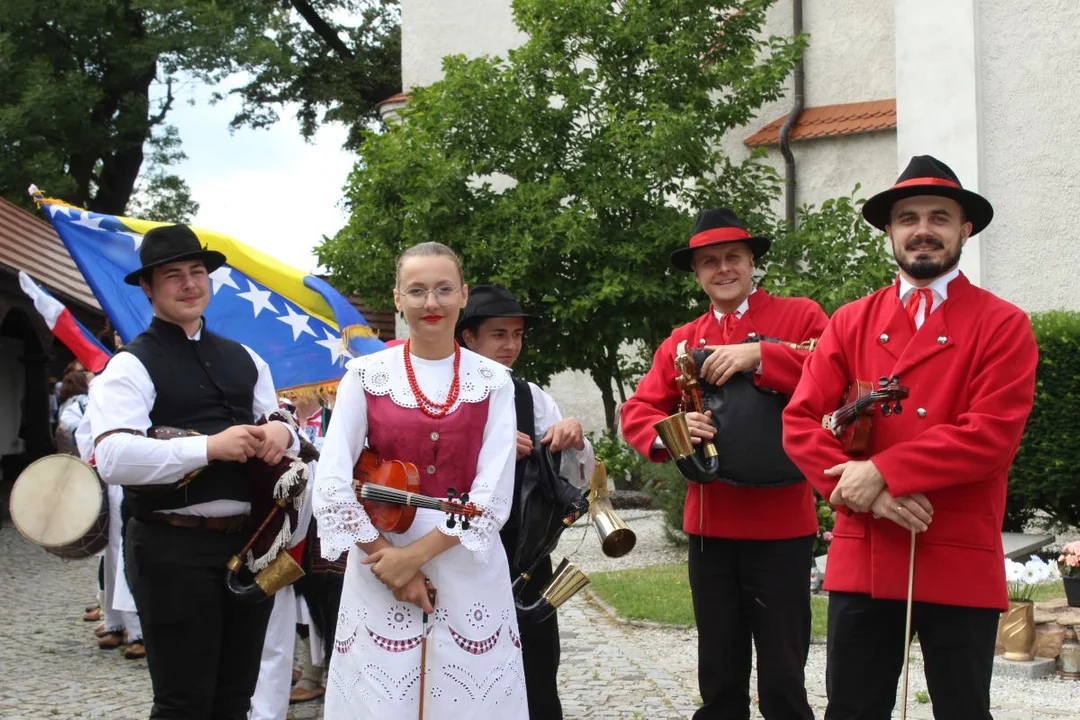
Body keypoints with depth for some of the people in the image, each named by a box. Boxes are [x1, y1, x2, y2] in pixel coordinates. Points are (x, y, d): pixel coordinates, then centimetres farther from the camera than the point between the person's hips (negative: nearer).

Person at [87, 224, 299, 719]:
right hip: (174, 549, -6)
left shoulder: (245, 360, 14)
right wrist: (209, 446, -26)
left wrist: (281, 433, -6)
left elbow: (278, 439, 19)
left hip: (250, 542, 6)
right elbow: (112, 458, -20)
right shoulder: (132, 365, -7)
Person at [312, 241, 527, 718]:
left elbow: (494, 494, -6)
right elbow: (332, 485, -5)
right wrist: (388, 558, -10)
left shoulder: (492, 381, 2)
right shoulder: (366, 375, 1)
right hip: (380, 557, 0)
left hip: (470, 569, 0)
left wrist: (418, 553, -13)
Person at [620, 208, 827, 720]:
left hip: (781, 526, -4)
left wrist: (760, 356, -23)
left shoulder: (800, 317, 0)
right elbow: (636, 411, 7)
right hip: (709, 528, 4)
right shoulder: (680, 343, 12)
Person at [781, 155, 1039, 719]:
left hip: (961, 566, -2)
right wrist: (866, 495, -13)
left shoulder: (1003, 326, 0)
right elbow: (800, 422, 2)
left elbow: (992, 435, -11)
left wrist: (883, 472, -15)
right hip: (861, 560, 3)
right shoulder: (850, 323, 9)